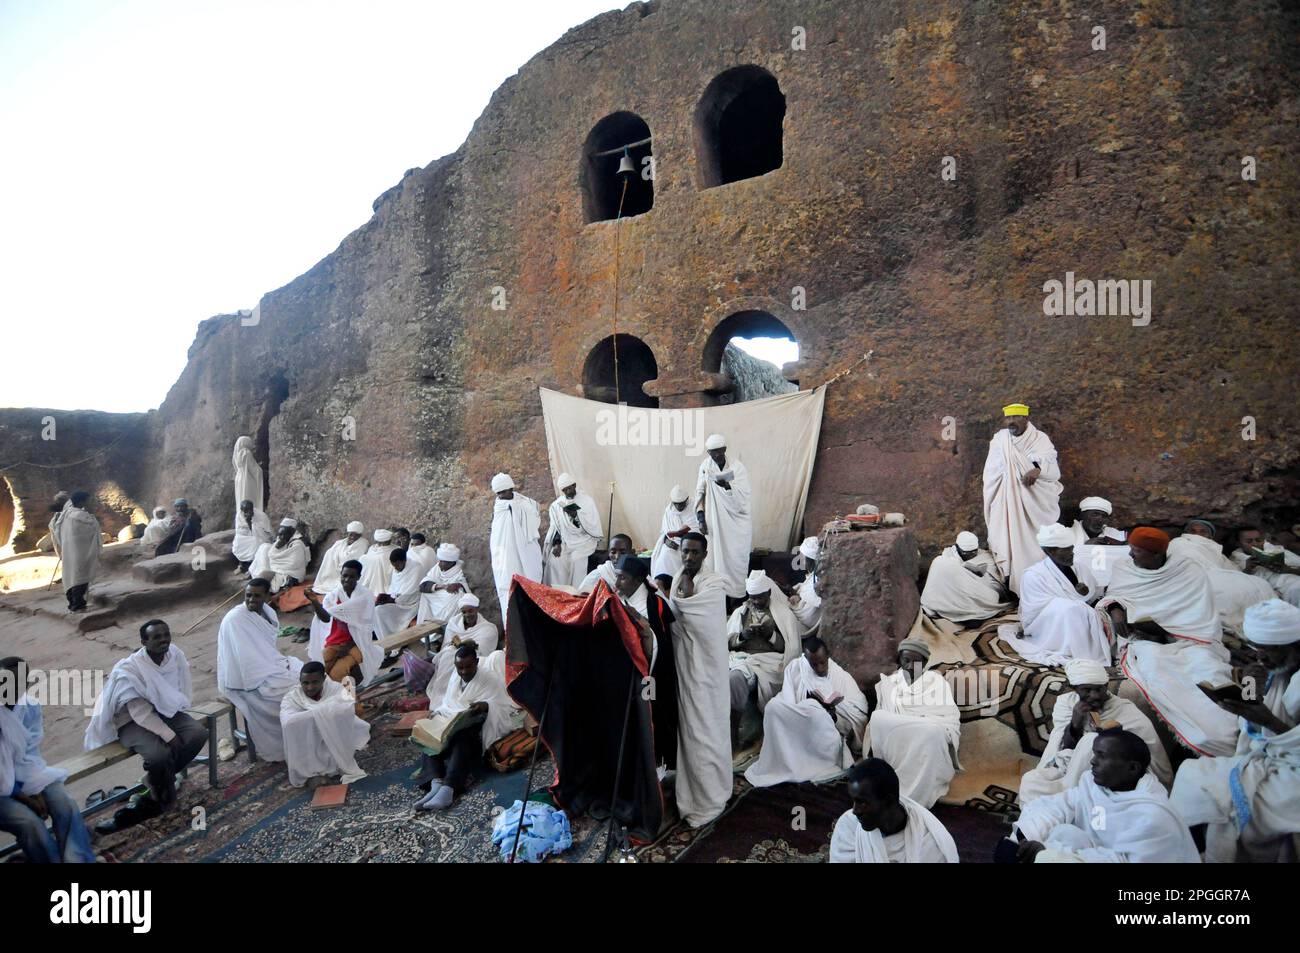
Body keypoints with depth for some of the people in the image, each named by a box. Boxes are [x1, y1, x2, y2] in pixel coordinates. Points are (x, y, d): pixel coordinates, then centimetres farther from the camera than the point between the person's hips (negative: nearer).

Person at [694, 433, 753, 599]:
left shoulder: (737, 467, -12)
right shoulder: (705, 465, -3)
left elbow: (744, 495, -18)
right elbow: (700, 492, 0)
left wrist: (727, 486, -34)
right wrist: (701, 516, -9)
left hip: (737, 521, -2)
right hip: (715, 522, 2)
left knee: (736, 558, 0)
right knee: (717, 556, 3)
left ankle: (737, 594, 9)